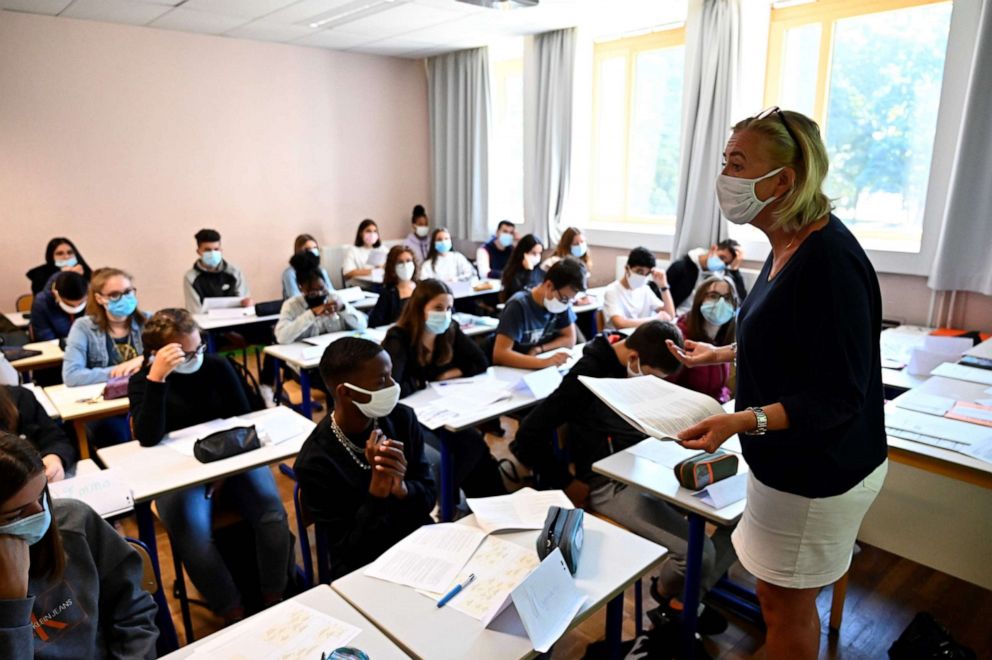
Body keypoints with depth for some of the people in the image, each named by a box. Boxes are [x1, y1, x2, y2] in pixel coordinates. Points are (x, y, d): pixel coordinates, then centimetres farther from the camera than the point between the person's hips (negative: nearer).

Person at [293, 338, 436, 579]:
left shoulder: (403, 418, -7)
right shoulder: (315, 462, -19)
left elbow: (429, 496, -1)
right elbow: (351, 550, -15)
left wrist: (401, 487, -22)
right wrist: (378, 488, -27)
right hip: (364, 566, -4)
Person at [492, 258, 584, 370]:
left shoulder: (563, 301, -7)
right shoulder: (518, 305, -22)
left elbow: (570, 339, 2)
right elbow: (499, 355, -28)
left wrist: (539, 349, -13)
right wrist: (544, 362, -37)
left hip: (540, 371, 5)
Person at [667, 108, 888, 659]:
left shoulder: (830, 260, -26)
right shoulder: (790, 247, 3)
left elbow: (839, 395, -25)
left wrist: (744, 421, -36)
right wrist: (720, 353, 20)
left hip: (817, 474, -9)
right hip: (790, 463, 9)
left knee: (785, 604, 10)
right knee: (785, 599, 23)